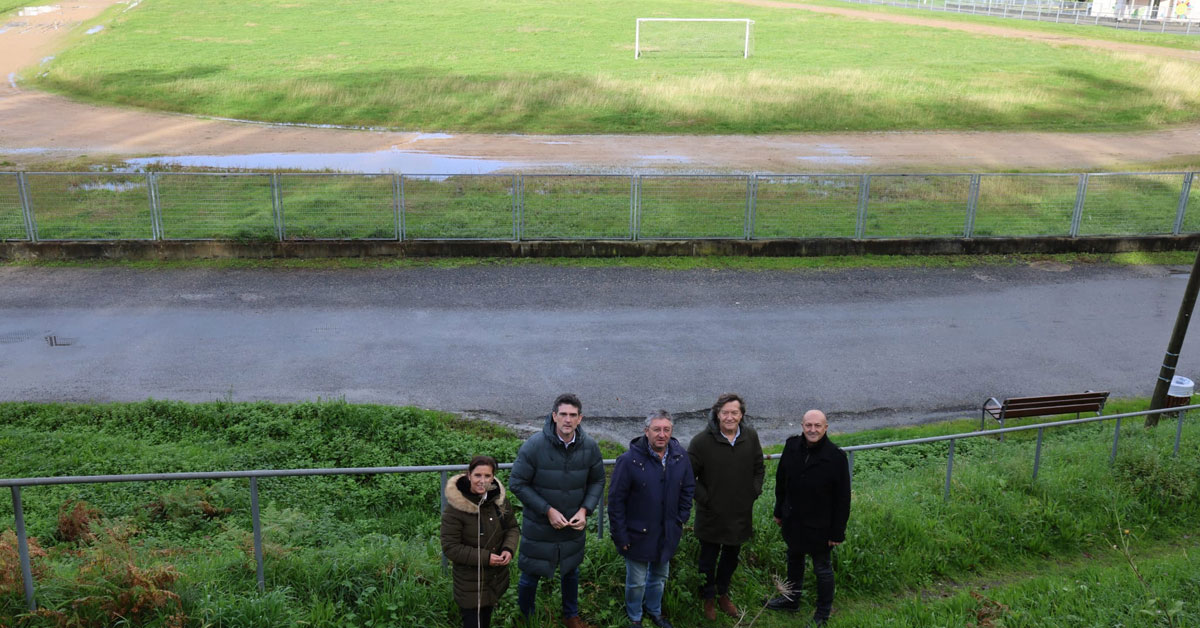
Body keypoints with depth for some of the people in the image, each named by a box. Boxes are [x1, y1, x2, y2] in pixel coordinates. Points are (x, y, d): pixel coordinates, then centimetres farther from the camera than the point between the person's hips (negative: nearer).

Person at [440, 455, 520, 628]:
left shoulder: (499, 499, -7)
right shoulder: (455, 508, -24)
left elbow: (512, 527, 6)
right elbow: (450, 548, -20)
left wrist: (509, 549, -15)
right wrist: (484, 557, -24)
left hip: (497, 577, 6)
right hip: (470, 583, -5)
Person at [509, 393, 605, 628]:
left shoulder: (590, 447, -11)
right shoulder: (534, 445, -21)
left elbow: (597, 481, 3)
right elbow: (517, 483, -15)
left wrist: (585, 510, -12)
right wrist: (548, 510, -19)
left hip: (574, 527, 4)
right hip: (539, 527, -3)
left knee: (571, 572, 23)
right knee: (530, 576, 10)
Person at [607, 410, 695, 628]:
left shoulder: (680, 456, -7)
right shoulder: (629, 460, -21)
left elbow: (688, 489, 8)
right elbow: (616, 500, -15)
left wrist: (681, 520, 4)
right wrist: (620, 536, -14)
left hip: (667, 534, 4)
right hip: (638, 534, -4)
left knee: (660, 577, 23)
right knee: (636, 582, 11)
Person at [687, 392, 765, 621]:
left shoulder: (751, 437, -6)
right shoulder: (701, 441, -19)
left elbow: (759, 468, 10)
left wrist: (754, 492, 1)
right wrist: (704, 498, -13)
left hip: (741, 514, 4)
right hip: (712, 515, -4)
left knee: (731, 557, 22)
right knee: (708, 559, 14)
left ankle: (723, 594, 45)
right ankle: (708, 599, 36)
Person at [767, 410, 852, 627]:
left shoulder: (836, 457, -22)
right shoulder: (792, 446, -8)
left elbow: (843, 498, -15)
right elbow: (781, 482, 5)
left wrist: (838, 532, -13)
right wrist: (779, 512, 11)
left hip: (820, 526, -5)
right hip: (793, 520, 5)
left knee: (823, 569, 13)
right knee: (794, 560, 24)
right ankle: (791, 599, 46)